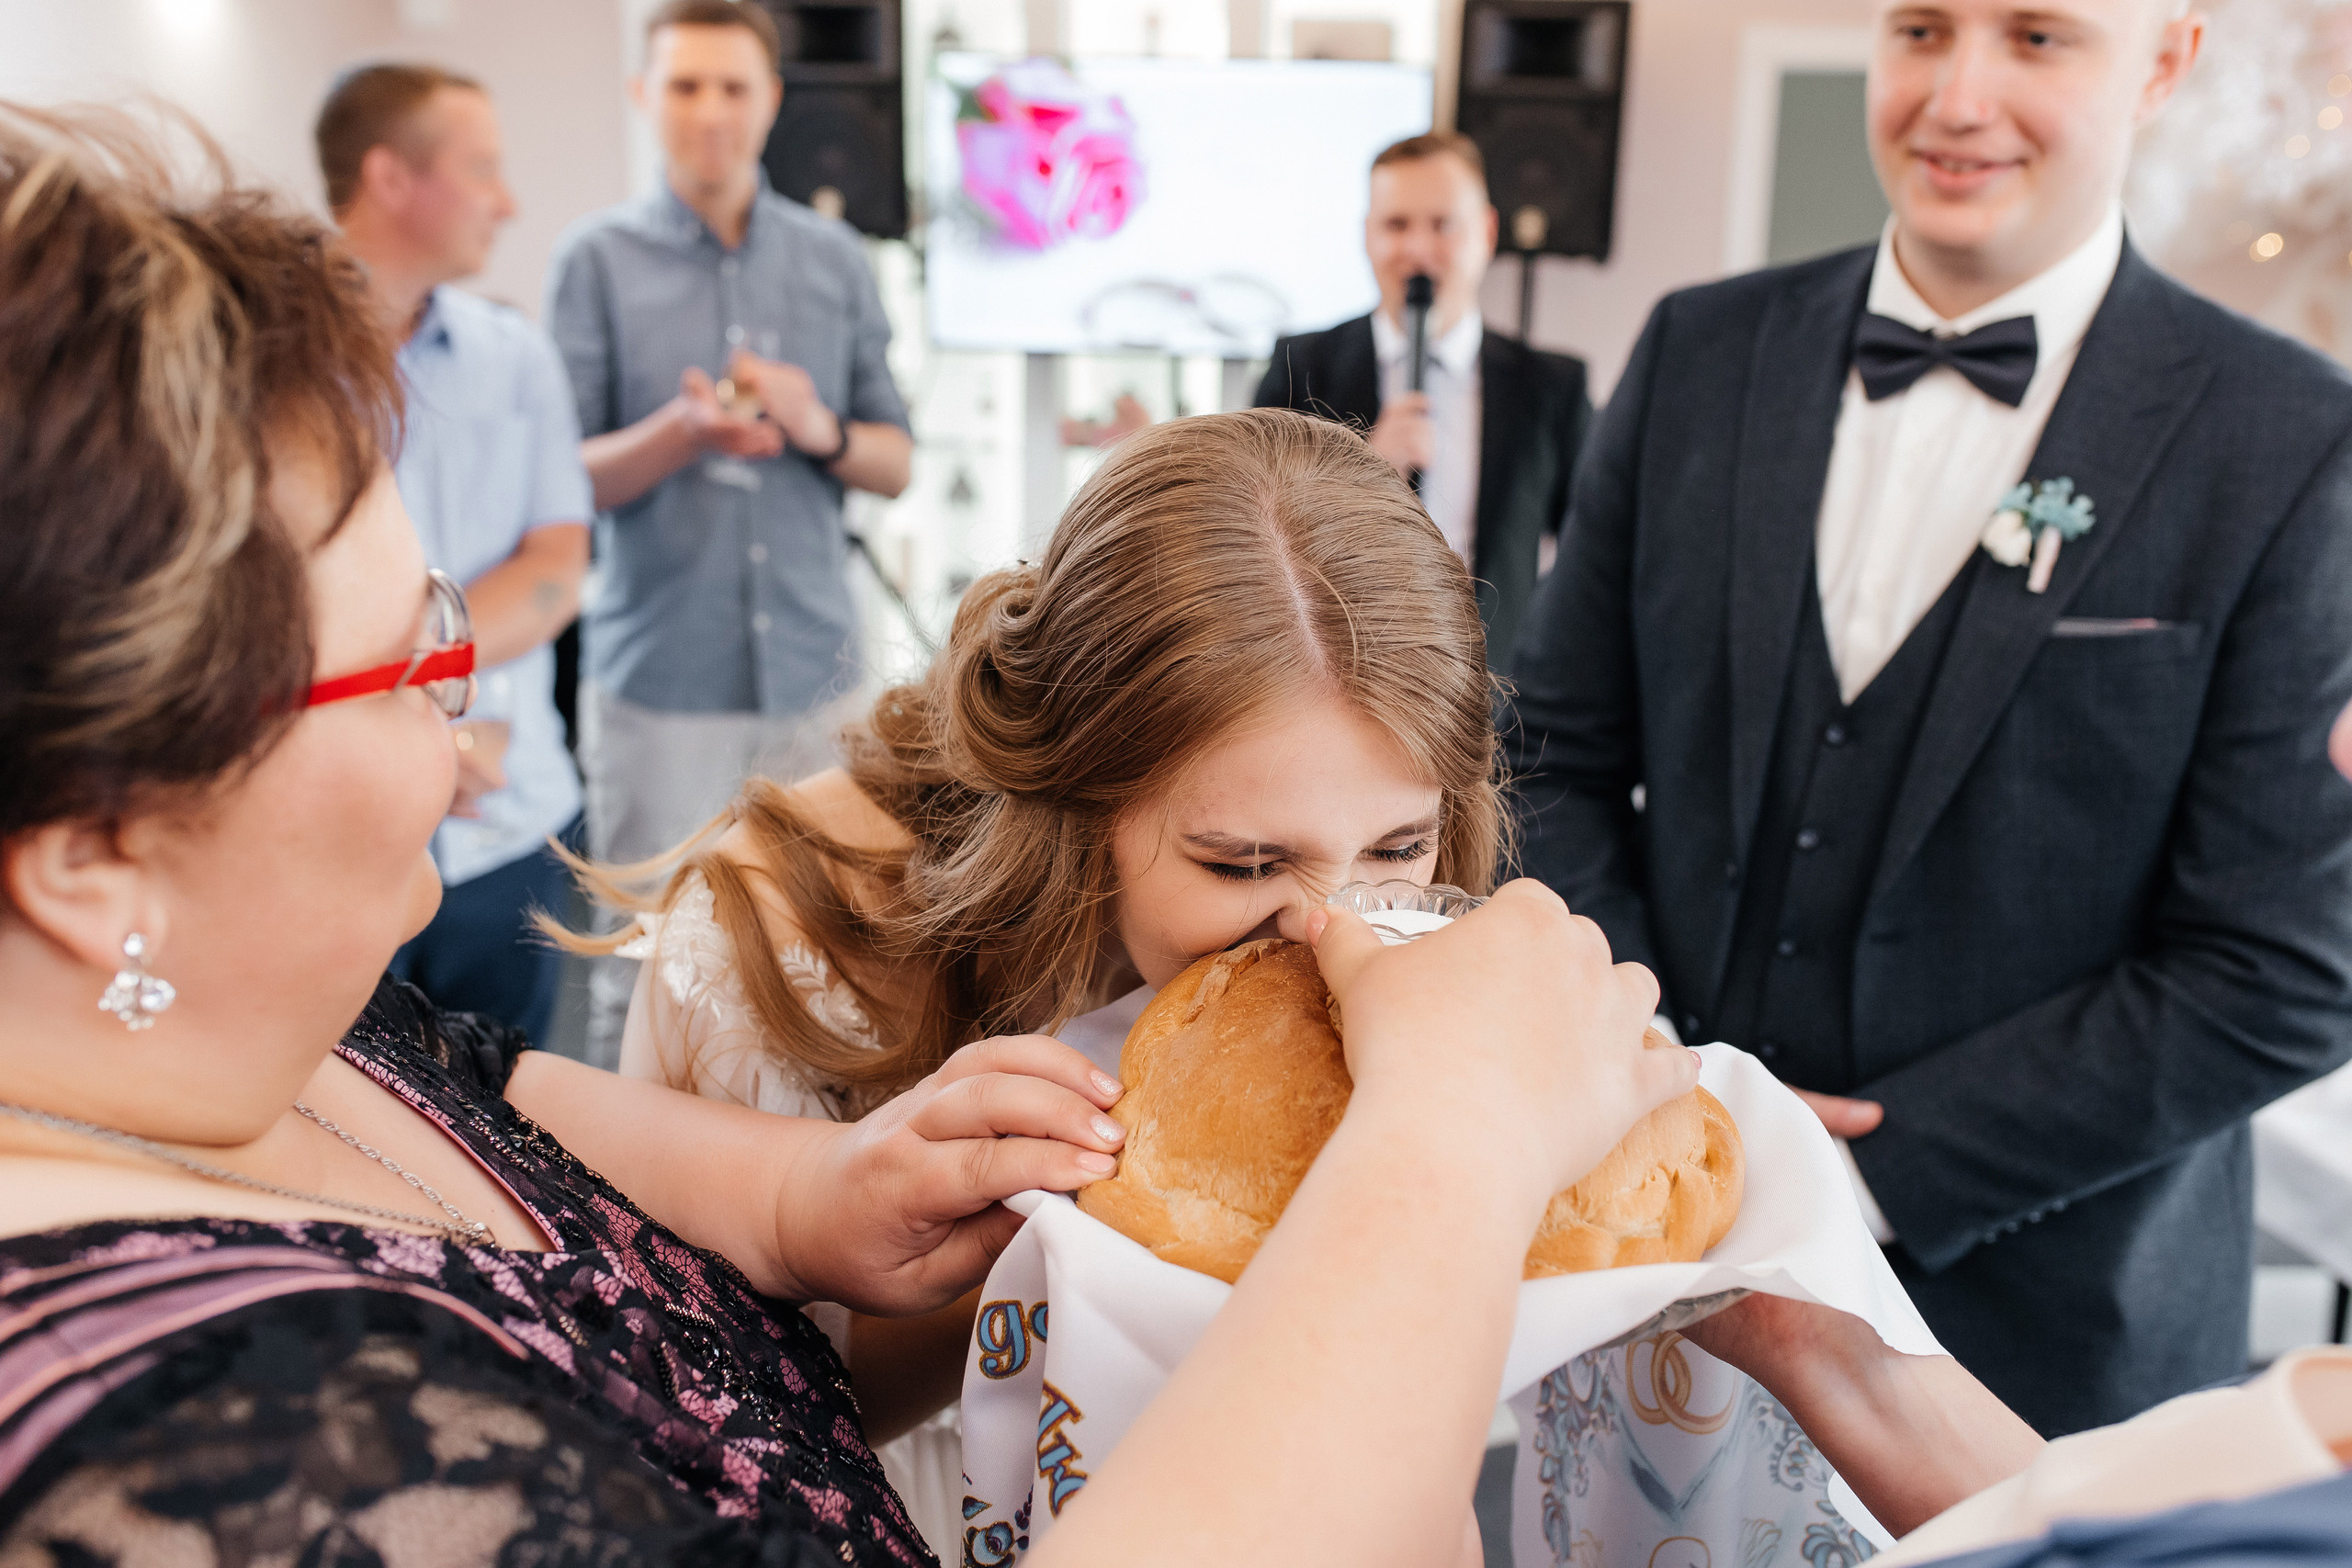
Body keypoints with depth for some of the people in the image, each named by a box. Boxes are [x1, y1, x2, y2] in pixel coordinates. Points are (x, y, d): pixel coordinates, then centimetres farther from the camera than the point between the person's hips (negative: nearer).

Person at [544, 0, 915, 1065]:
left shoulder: (835, 259, 10)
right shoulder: (597, 259, 1)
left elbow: (896, 462, 12)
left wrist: (820, 430, -11)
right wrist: (681, 431, -21)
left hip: (810, 668, 3)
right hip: (657, 674, -2)